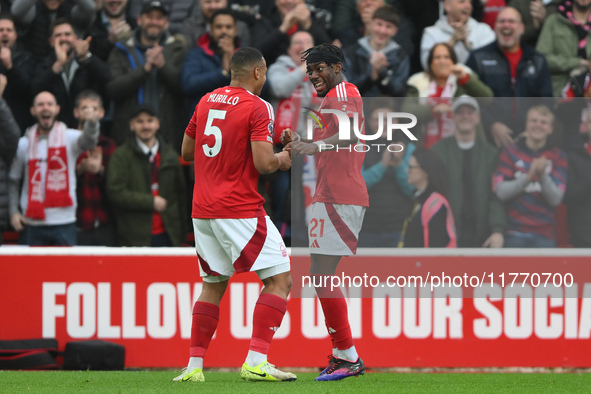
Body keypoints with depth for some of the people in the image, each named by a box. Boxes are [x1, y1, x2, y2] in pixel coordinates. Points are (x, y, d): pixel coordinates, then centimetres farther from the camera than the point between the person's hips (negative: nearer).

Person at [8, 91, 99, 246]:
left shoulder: (70, 138, 0)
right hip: (31, 224, 2)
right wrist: (13, 211, 0)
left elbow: (87, 141, -24)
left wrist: (91, 123, -46)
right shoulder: (24, 144, 7)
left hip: (64, 223, -2)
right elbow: (13, 181, 12)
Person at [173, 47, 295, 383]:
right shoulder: (257, 107, -10)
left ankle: (194, 365, 12)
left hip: (202, 212, 7)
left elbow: (187, 151, 20)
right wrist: (281, 160, 3)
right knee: (280, 279, -3)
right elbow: (263, 163, -17)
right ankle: (256, 361, -14)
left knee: (213, 286, 18)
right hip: (240, 212, -7)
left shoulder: (207, 100, 11)